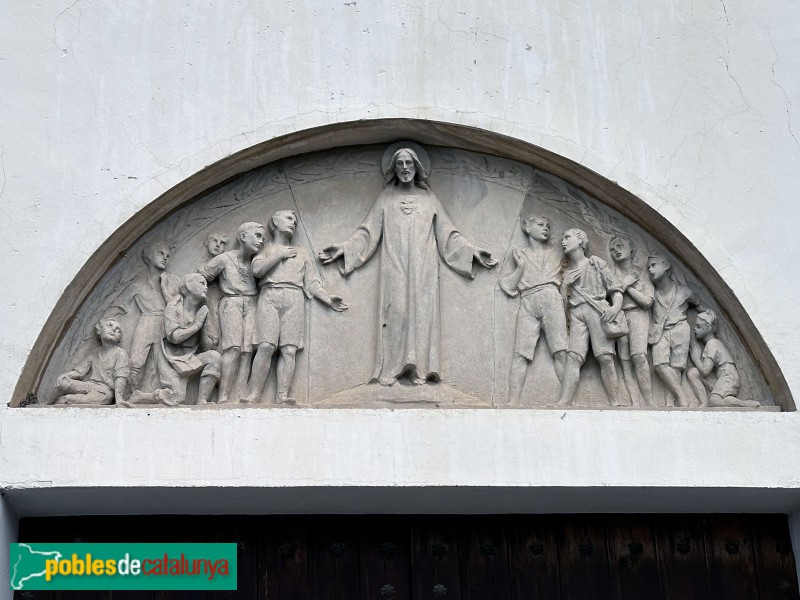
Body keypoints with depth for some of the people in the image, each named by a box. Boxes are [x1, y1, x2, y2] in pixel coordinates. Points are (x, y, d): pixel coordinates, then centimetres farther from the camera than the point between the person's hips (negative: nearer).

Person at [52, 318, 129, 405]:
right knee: (62, 383, -23)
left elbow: (120, 377, -10)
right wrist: (65, 375, -3)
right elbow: (80, 370, 17)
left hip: (103, 392, -6)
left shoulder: (120, 354, 1)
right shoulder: (94, 354, 21)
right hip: (87, 385, 6)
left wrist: (118, 397, -22)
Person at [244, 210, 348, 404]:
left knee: (289, 350, -13)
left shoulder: (301, 252, 28)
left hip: (294, 299, 2)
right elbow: (257, 270, 0)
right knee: (266, 346, -19)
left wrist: (328, 299, 5)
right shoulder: (266, 249, 21)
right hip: (269, 297, -2)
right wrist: (280, 255, 1)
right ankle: (253, 395, -22)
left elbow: (311, 281, 19)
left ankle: (282, 396, -22)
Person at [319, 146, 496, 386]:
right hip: (394, 267, -1)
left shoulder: (429, 199, 15)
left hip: (423, 267, 1)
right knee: (395, 310, -9)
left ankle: (420, 368, -6)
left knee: (422, 310, -6)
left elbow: (448, 234, 12)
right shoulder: (385, 198, 13)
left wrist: (472, 251, 0)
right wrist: (344, 248, -7)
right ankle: (391, 368, -9)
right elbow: (367, 232, 7)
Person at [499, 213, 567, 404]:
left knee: (560, 351, -16)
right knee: (520, 354, -13)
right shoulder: (519, 254, 23)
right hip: (527, 303, 0)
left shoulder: (556, 252, 25)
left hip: (550, 297, 0)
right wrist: (521, 266, 4)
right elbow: (509, 286, 14)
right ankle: (513, 403, -23)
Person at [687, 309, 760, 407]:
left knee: (714, 401, -34)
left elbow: (705, 371, -12)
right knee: (692, 372, -7)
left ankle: (750, 404, -26)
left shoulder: (712, 343, -4)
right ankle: (705, 403, -23)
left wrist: (695, 358, 4)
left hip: (728, 378, -10)